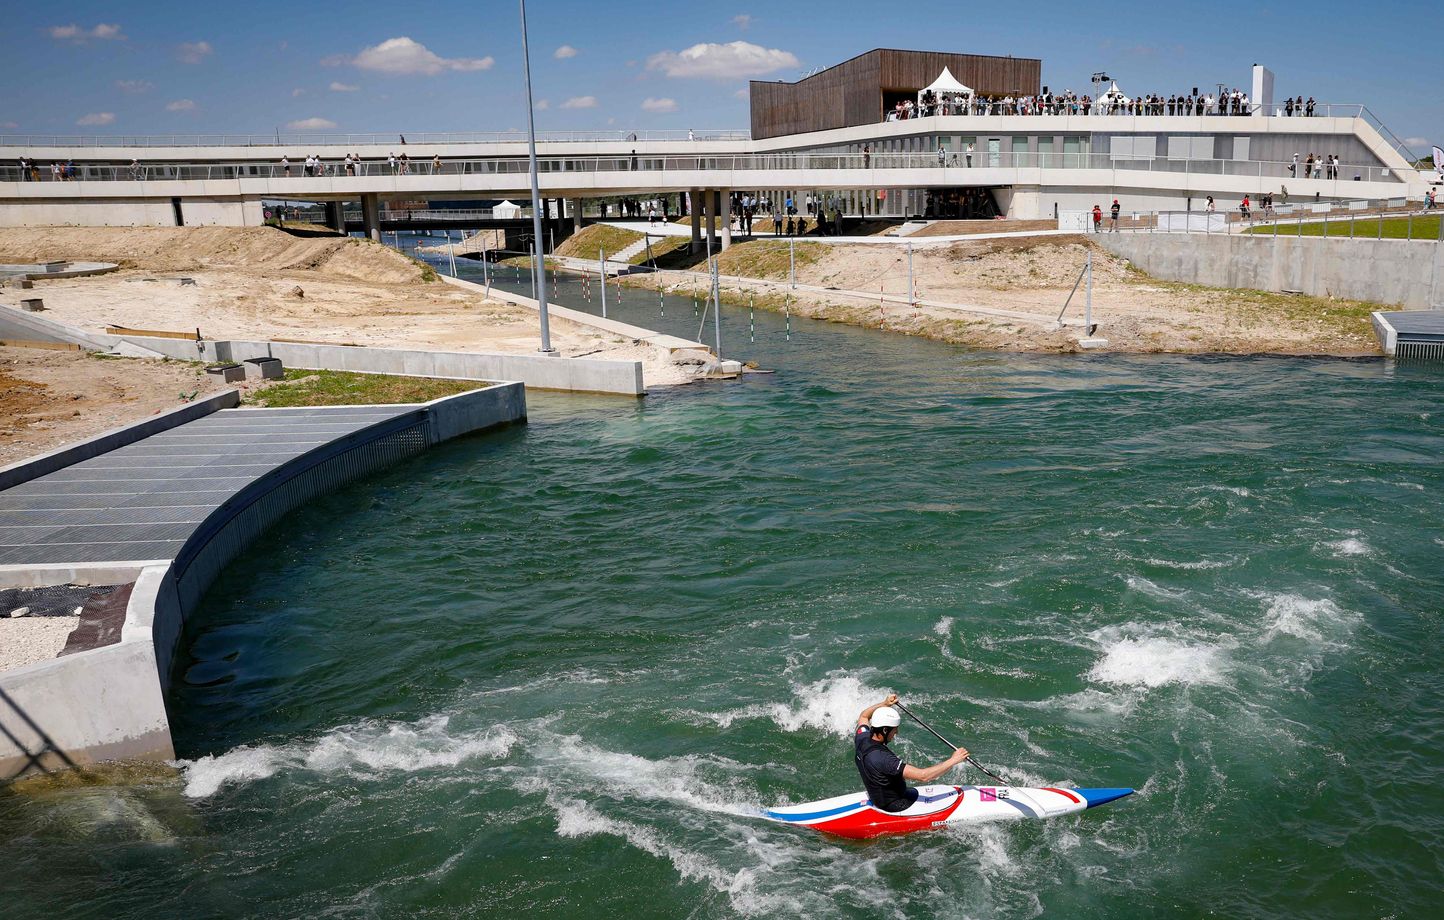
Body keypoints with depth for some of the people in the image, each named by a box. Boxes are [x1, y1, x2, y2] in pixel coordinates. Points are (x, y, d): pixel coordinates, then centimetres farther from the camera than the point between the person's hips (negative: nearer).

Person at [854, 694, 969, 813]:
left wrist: (885, 704, 12)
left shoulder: (861, 739, -13)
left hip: (876, 796, 8)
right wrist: (953, 760, -33)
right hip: (893, 806, -8)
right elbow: (923, 776, -39)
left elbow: (863, 716, 13)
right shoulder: (882, 758, -38)